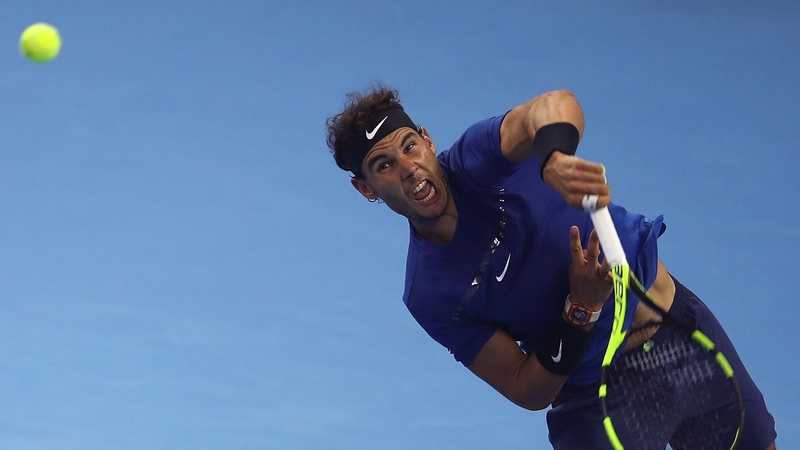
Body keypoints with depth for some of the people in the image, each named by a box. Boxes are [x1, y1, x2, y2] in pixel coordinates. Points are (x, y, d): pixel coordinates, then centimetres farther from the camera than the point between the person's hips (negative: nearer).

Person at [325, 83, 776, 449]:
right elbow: (529, 393, -16)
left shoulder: (475, 160, -17)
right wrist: (581, 308, -32)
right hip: (592, 393, -1)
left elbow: (557, 104, -39)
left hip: (678, 319, 1)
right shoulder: (428, 297, -15)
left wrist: (554, 157, -62)